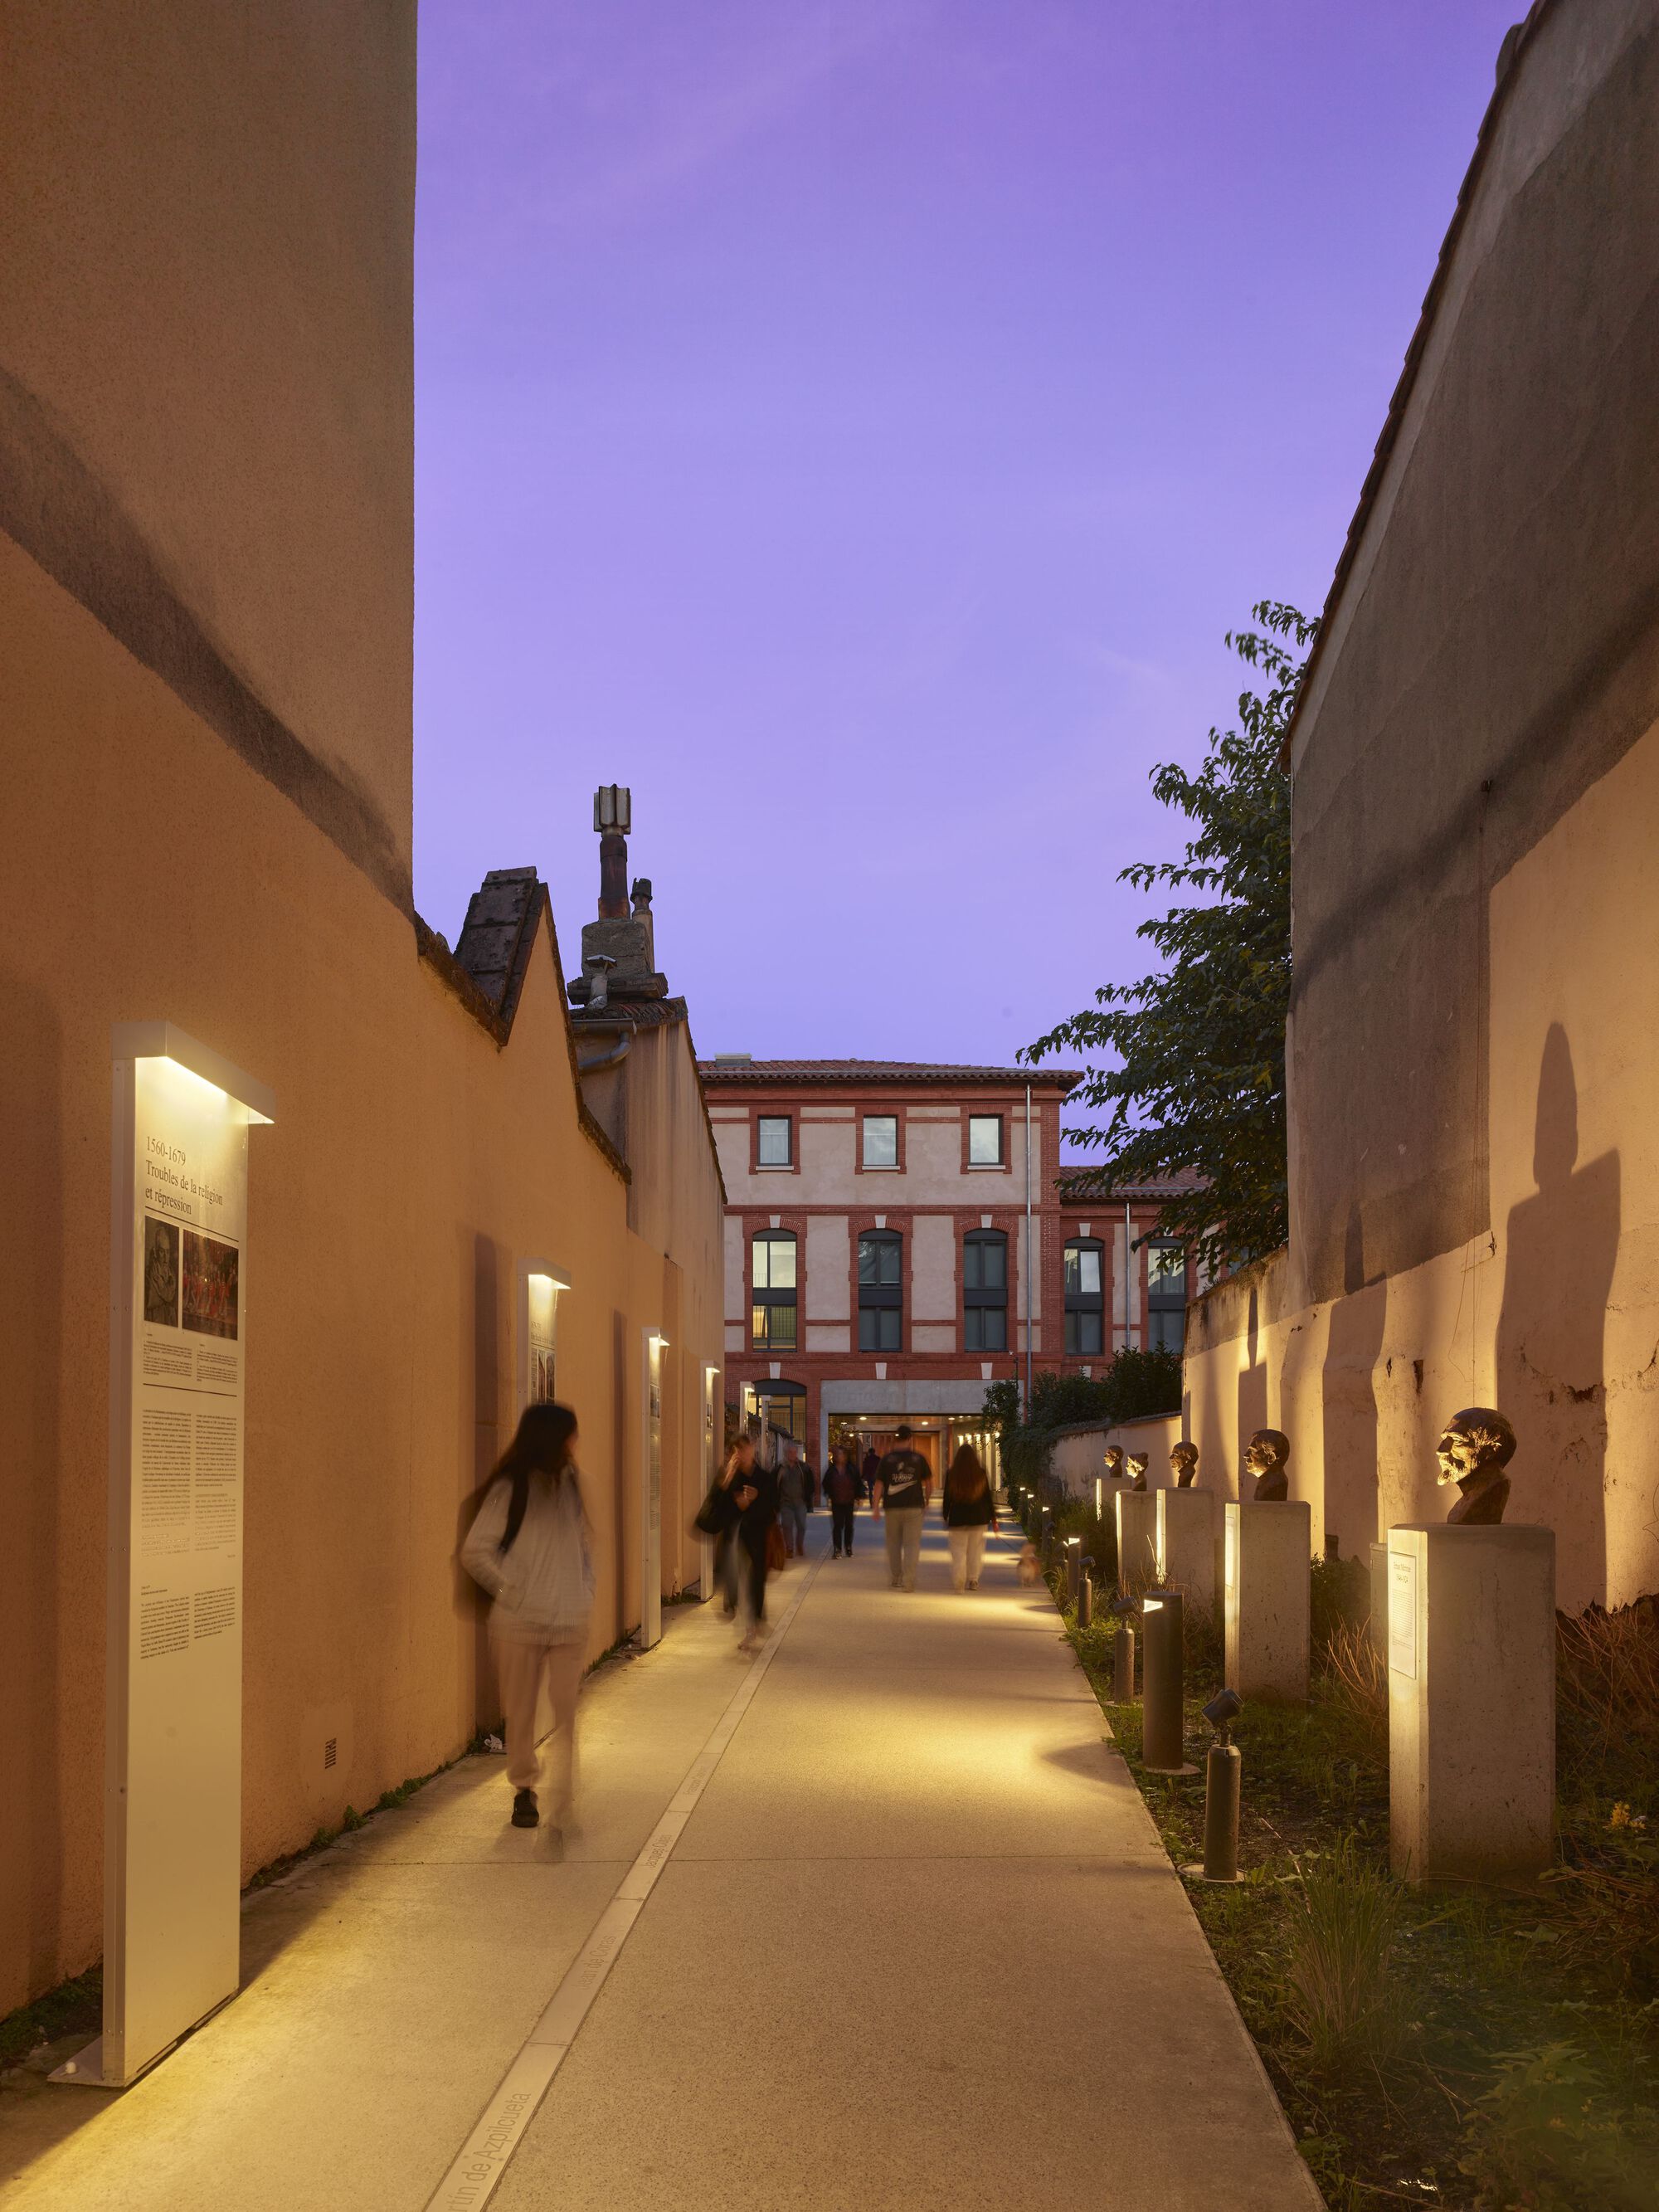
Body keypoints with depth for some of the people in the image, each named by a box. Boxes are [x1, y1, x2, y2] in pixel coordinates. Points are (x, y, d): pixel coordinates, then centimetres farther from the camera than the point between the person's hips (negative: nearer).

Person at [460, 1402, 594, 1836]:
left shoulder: (569, 1484, 9)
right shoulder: (511, 1489, -7)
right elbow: (475, 1552, -8)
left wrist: (586, 1590, 9)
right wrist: (509, 1591, -6)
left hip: (570, 1622, 3)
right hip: (519, 1623, -3)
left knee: (569, 1715, -6)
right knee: (521, 1714, 8)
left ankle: (567, 1801, -6)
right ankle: (524, 1790, 27)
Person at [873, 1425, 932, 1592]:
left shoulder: (887, 1459, 1)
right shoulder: (918, 1459, 1)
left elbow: (879, 1484, -2)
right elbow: (929, 1483, 6)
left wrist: (876, 1507, 1)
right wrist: (927, 1500, 20)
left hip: (892, 1507, 1)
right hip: (914, 1507, -1)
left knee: (894, 1543, 15)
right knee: (912, 1544, 0)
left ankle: (896, 1578, 21)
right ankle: (908, 1581, -10)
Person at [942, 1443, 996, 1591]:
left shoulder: (951, 1475, -4)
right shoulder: (981, 1474, -2)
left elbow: (947, 1498, 1)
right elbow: (988, 1497, 3)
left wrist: (946, 1518, 12)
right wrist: (993, 1518, 11)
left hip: (957, 1518, -1)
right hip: (978, 1518, 1)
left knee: (958, 1551, 3)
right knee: (975, 1551, 11)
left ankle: (958, 1582, -8)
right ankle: (973, 1580, 10)